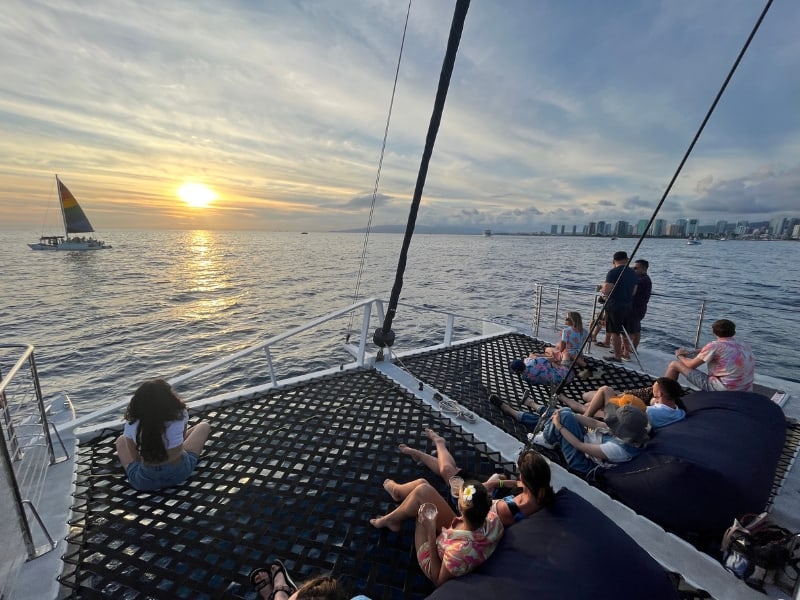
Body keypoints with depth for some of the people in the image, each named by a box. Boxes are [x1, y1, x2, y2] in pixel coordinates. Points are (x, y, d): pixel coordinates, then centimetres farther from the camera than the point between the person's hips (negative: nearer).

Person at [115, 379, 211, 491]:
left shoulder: (131, 423, -15)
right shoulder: (180, 415, -18)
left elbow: (135, 457, -4)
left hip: (143, 481, 1)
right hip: (180, 473, -1)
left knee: (121, 439, 26)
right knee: (204, 426, 19)